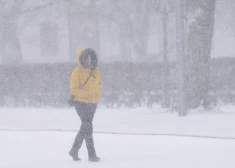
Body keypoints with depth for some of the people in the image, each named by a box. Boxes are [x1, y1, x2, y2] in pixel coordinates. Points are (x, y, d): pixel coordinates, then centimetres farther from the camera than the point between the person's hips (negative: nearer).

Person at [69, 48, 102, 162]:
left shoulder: (95, 71, 8)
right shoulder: (77, 72, -9)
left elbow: (99, 84, 20)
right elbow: (73, 89, -12)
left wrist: (97, 95, 1)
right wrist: (87, 94, -21)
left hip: (93, 104, 7)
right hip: (81, 103, -7)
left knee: (85, 128, 13)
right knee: (88, 128, -13)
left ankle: (74, 151, 26)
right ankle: (92, 155, -11)